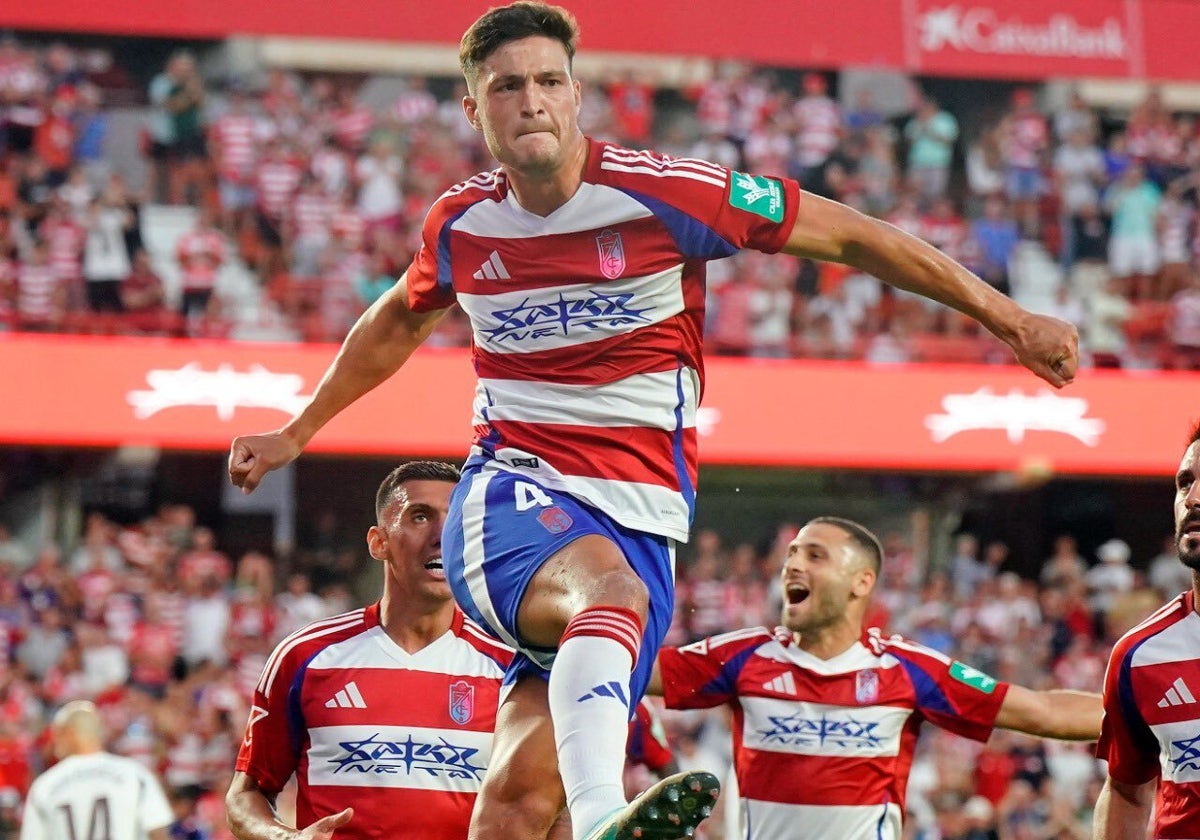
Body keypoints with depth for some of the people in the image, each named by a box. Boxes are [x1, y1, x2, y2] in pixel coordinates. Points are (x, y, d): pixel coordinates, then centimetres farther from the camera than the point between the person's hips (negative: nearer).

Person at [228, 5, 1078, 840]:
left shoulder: (664, 193, -6)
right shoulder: (460, 224, 5)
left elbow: (851, 236, 0)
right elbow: (397, 323, 28)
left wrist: (1012, 319, 2)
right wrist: (296, 433, 39)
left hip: (642, 514, 0)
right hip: (513, 493, 0)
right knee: (613, 589, -38)